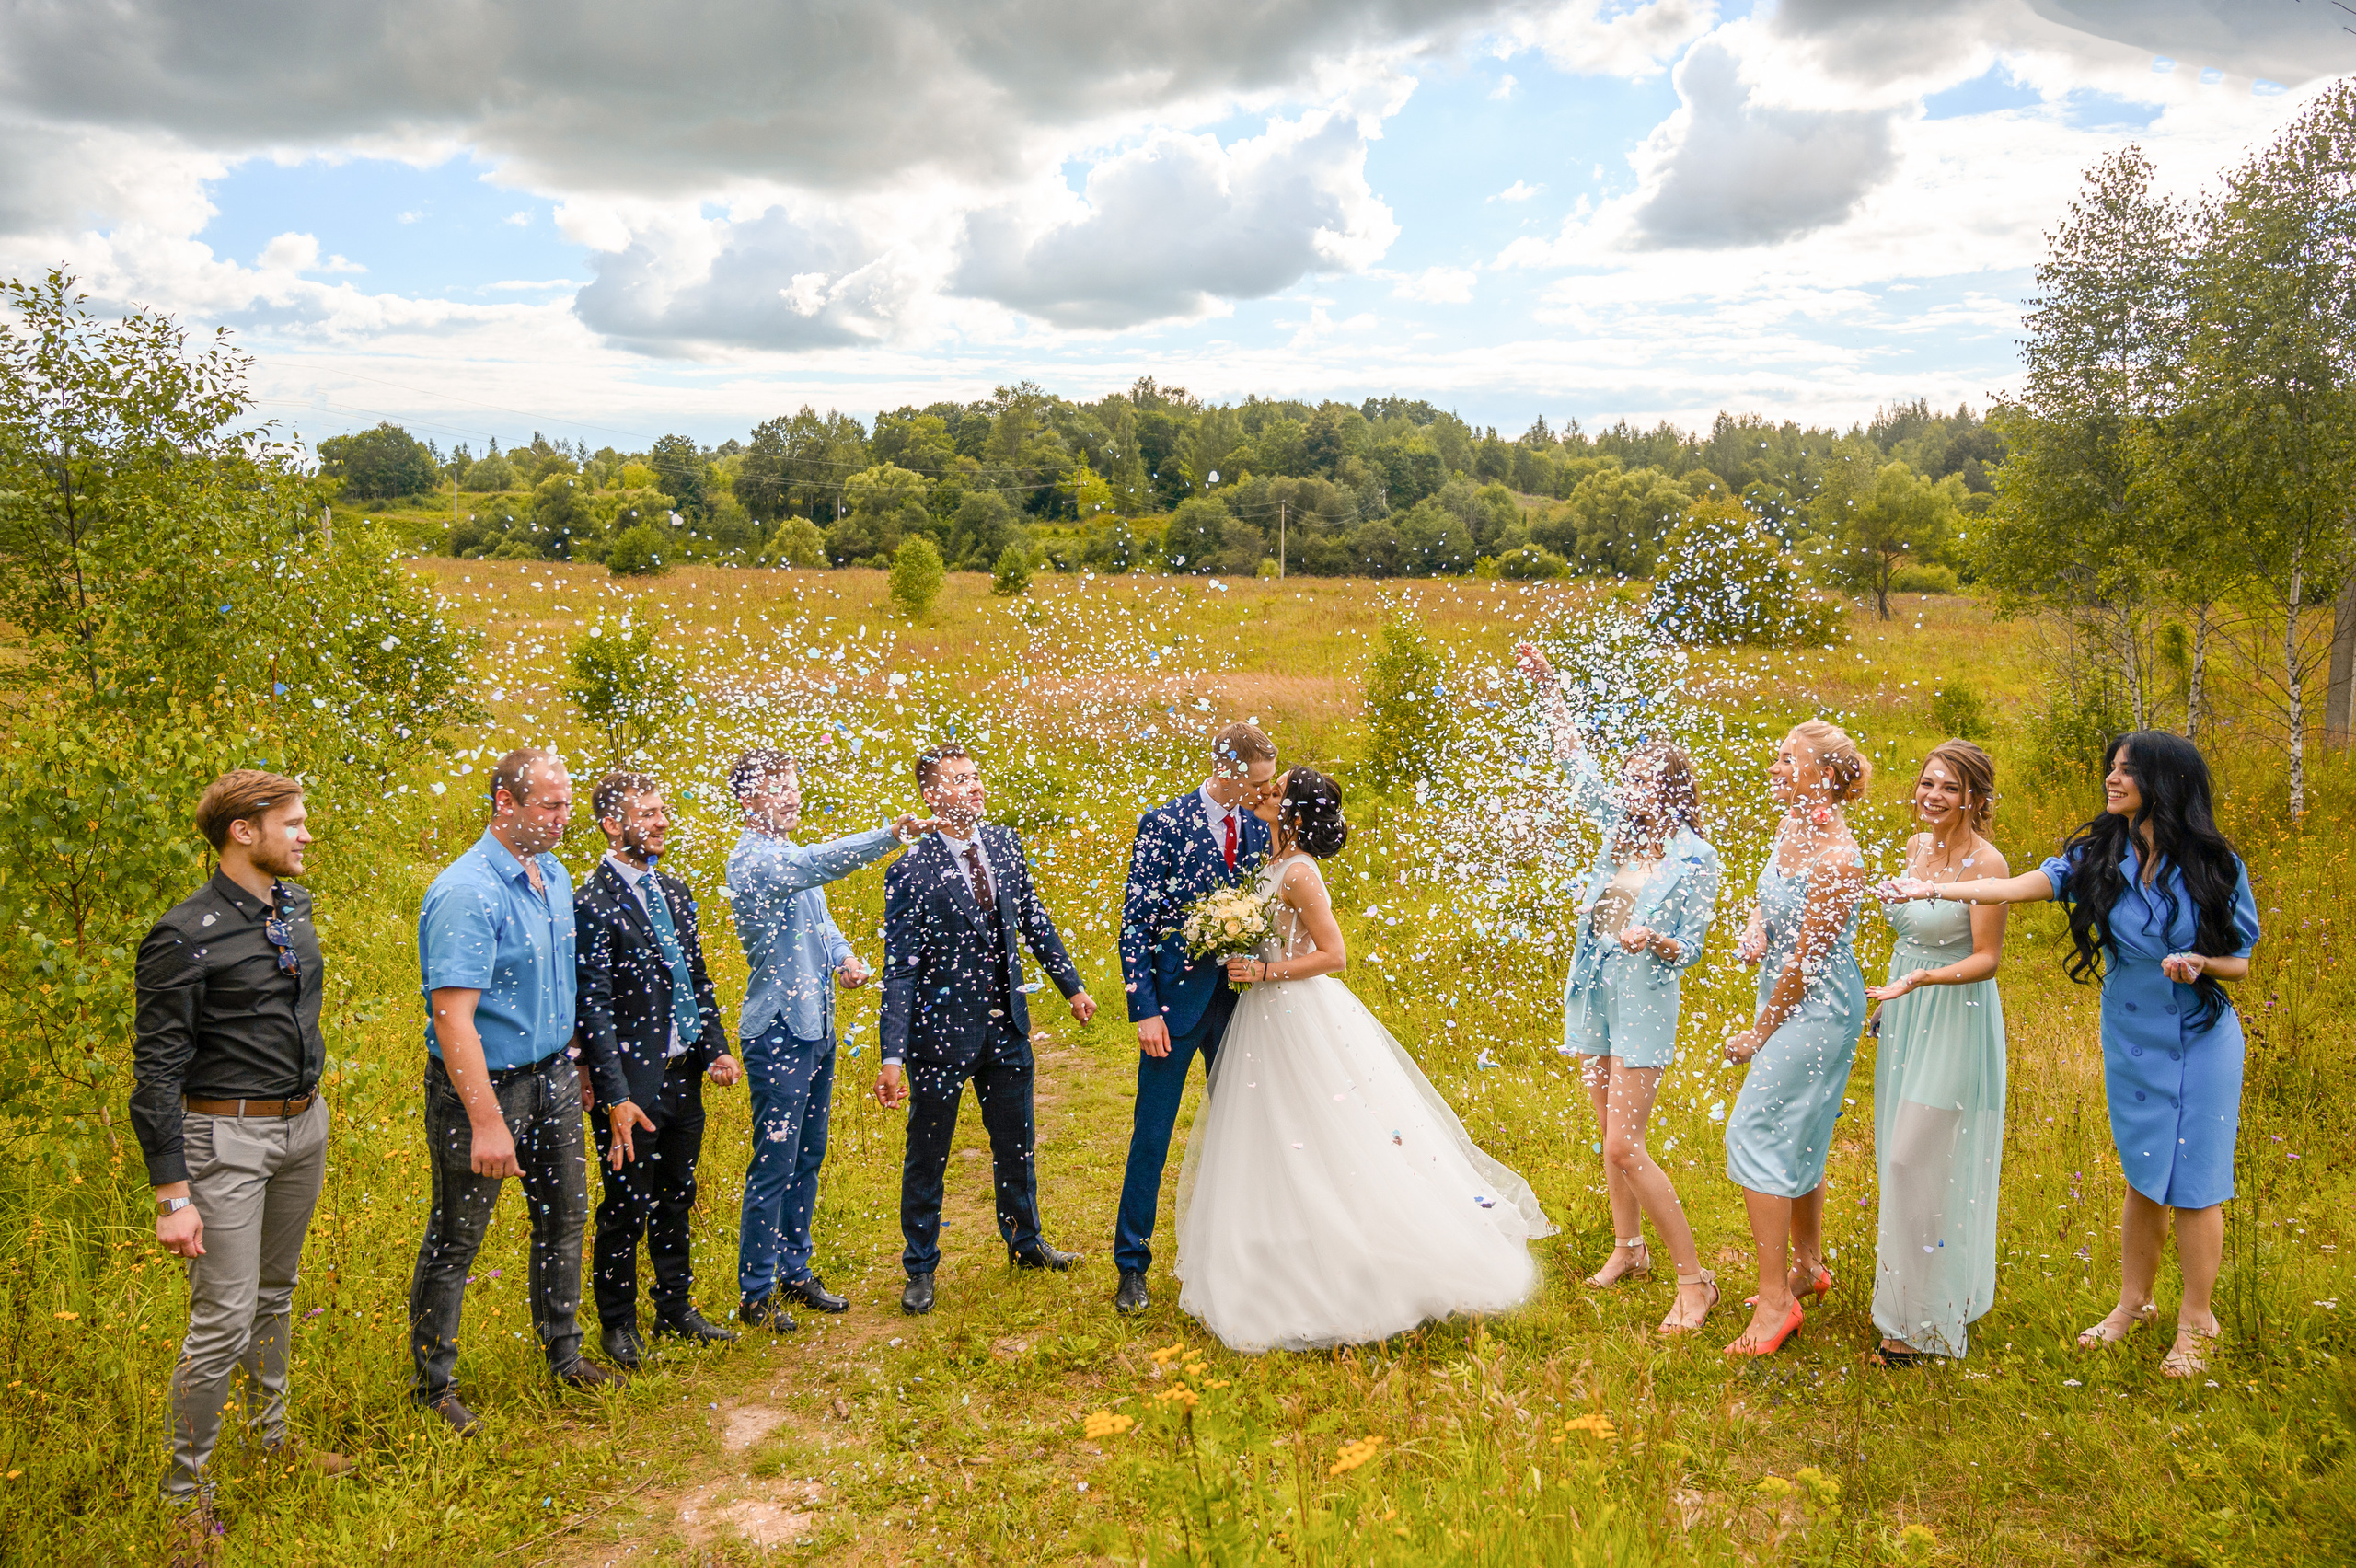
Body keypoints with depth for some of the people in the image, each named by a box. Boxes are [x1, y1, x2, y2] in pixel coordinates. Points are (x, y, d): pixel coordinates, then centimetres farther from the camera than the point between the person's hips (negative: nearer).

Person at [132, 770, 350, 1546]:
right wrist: (172, 1194, -18)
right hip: (228, 1137, -7)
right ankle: (185, 1490, 11)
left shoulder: (294, 906, 6)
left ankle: (272, 1432, 37)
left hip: (303, 1125, 7)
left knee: (276, 1293, 20)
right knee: (224, 1319, -5)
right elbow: (156, 1070, -16)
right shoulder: (186, 937, -17)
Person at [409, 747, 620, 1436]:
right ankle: (433, 1384, 22)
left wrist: (573, 1064, 19)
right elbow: (452, 1015, -27)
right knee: (455, 1239, 6)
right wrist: (487, 1121, -29)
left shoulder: (555, 877, 5)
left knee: (564, 1216, 18)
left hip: (551, 1075, 8)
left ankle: (564, 1354, 35)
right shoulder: (466, 893, -23)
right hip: (484, 1082, -8)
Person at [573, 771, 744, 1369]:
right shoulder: (592, 904, -14)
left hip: (684, 1077, 7)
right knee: (626, 1208, 6)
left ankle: (676, 1309, 33)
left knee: (676, 1202, 18)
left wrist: (717, 1048, 5)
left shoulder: (675, 892, 11)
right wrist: (616, 1097, -20)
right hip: (634, 1081, -7)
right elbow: (593, 1010, -17)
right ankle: (617, 1323, 23)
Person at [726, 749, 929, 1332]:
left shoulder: (793, 857, 16)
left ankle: (795, 1273, 27)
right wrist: (889, 836, -46)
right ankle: (756, 1294, 7)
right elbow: (819, 864, -35)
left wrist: (848, 958, -3)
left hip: (817, 1027, 9)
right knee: (774, 1164, -3)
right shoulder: (752, 861, -16)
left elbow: (822, 923, 19)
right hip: (777, 1033, -9)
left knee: (808, 1159, 15)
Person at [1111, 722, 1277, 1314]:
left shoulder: (1257, 829, 6)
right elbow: (1135, 925, -10)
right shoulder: (1163, 825, -9)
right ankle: (1132, 1265, 14)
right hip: (1175, 1002, -5)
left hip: (1237, 1002, 5)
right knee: (1152, 1135, 2)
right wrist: (1145, 1009, -15)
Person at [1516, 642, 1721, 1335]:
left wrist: (1655, 940, -31)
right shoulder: (1620, 828, 4)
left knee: (1624, 1146, -11)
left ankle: (1694, 1278, -1)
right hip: (1594, 992, 6)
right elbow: (1575, 759, 8)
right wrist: (1546, 685, 4)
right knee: (1611, 1131, 14)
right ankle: (1628, 1249, 29)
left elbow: (1689, 952, -9)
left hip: (1644, 1001, -6)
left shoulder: (1697, 859, -10)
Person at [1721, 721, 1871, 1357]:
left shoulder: (1836, 860, -24)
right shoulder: (1790, 827, 2)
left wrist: (1759, 1033, -11)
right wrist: (1753, 927, -4)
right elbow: (1769, 899, 19)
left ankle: (1776, 1299, -3)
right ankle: (1808, 1266, 33)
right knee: (1796, 1138, 17)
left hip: (1818, 1009, -9)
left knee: (1754, 1131, -10)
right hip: (1790, 1000, 9)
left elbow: (1805, 961, -20)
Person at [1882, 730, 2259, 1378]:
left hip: (2201, 1039, -3)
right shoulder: (2099, 856, -3)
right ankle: (2134, 1302, 32)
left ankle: (2196, 1323, 20)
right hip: (2131, 1038, 3)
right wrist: (1933, 889, -21)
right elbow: (2018, 886, -11)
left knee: (2193, 1183, 3)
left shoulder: (2214, 864, -10)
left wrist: (2201, 963, -24)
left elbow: (2241, 962, -3)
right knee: (2142, 1176, 14)